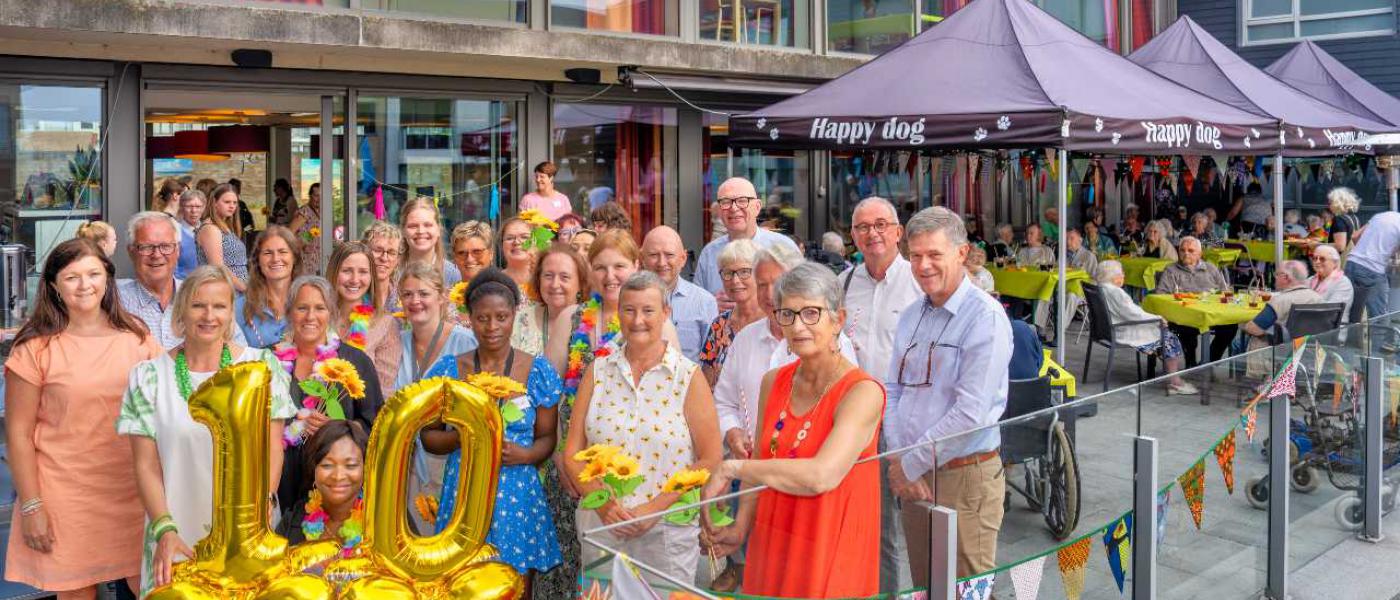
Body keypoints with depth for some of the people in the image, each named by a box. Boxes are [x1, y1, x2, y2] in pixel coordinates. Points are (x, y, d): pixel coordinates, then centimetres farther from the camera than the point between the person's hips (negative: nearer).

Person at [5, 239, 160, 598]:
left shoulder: (136, 336, 4)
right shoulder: (37, 348, -5)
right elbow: (18, 432, -5)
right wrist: (30, 506, -7)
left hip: (132, 489, 3)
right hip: (65, 497, -2)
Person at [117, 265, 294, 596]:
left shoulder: (262, 366, -1)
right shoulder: (149, 378, -1)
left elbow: (273, 451, -2)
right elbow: (146, 465, -2)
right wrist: (165, 530, -13)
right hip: (179, 533, 0)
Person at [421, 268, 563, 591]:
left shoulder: (538, 370, -1)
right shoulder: (449, 370, 1)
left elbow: (548, 437, 3)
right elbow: (428, 437, 6)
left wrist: (521, 454, -17)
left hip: (517, 496, -1)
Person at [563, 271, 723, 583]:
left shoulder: (689, 377, -4)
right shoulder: (598, 372, 4)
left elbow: (710, 461, -7)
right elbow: (572, 455, 4)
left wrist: (655, 507, -14)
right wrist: (602, 502, -12)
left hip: (667, 532, -2)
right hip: (599, 526, 3)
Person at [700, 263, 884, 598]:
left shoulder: (863, 392, -18)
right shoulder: (774, 382, 2)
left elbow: (822, 476, -30)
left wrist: (730, 468, -22)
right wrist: (740, 529, 0)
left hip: (831, 556, -5)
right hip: (770, 548, 5)